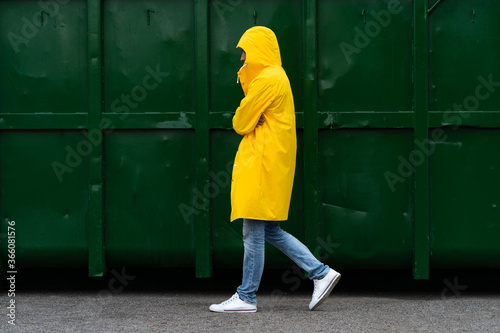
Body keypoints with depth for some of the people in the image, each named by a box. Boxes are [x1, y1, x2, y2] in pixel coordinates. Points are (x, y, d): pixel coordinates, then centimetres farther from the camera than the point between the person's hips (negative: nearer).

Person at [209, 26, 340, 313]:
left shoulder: (267, 79, -14)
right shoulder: (277, 77, 19)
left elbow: (240, 122, -10)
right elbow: (248, 119, 18)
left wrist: (247, 123, 10)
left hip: (263, 164, -10)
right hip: (272, 162, 10)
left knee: (254, 232, -4)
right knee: (270, 231, 12)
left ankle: (246, 298, 1)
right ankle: (321, 273, 9)